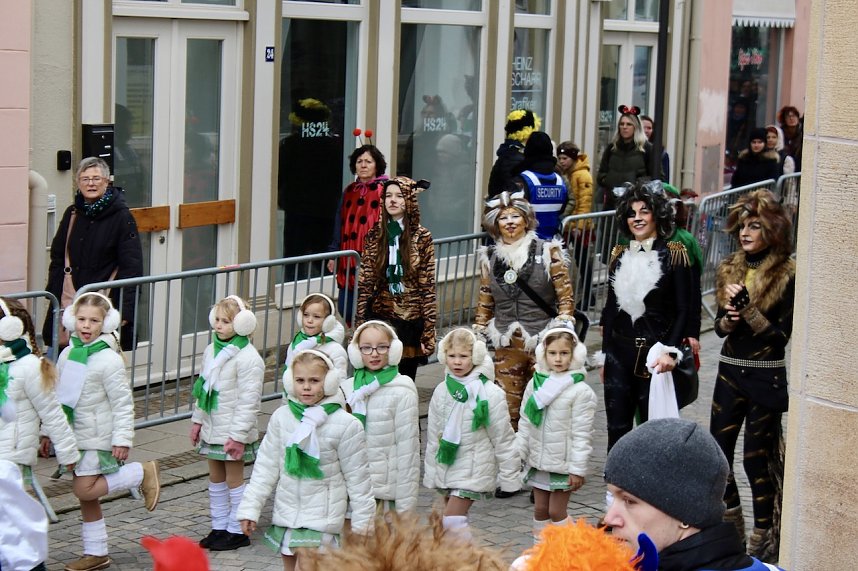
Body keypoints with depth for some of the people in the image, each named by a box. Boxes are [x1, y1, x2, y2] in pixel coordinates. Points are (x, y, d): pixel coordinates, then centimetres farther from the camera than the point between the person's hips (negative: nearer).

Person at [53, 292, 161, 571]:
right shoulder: (68, 354, 5)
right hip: (74, 436, 7)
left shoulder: (109, 360, -16)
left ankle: (142, 473, -1)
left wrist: (122, 439, -17)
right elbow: (58, 396, 13)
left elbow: (123, 402, -14)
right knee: (87, 498, 12)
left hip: (97, 438, -7)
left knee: (84, 490, -15)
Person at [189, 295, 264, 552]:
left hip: (233, 432, -8)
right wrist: (197, 420, 14)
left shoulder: (247, 358, -19)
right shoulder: (211, 351, 7)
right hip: (212, 429, 8)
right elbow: (202, 387, 17)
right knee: (215, 478, 14)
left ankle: (237, 531, 11)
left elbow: (249, 401, -20)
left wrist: (238, 435, -21)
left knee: (234, 479, 1)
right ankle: (219, 527, 24)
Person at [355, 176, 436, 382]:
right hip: (380, 315, 2)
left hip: (410, 319, -2)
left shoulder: (422, 237, -3)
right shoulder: (375, 235, 4)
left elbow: (428, 287, -4)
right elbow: (364, 282, 4)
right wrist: (360, 322, 0)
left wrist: (428, 330, -8)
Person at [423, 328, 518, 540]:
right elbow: (433, 435, 12)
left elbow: (503, 439, -8)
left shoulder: (489, 393, -12)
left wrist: (509, 477, -6)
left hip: (473, 469, -6)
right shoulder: (442, 391, 4)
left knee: (452, 521, -16)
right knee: (456, 523, 10)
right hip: (446, 466, 6)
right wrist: (430, 472, 15)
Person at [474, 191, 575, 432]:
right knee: (507, 409, 2)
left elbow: (565, 297, -1)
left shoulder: (548, 252, -1)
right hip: (507, 347, 3)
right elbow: (485, 304, 16)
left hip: (543, 343, -3)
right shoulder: (490, 258, 9)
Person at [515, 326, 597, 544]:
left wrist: (578, 468, -15)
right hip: (537, 461, 5)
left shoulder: (580, 391, -13)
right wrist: (518, 454, 6)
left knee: (556, 511, -1)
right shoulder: (535, 384, 3)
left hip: (563, 463, -5)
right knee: (540, 510, 13)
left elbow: (582, 433, -13)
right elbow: (525, 422, 9)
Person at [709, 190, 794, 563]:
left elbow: (781, 335, -13)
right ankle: (730, 528, 26)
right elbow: (720, 326, 11)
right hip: (730, 371, 6)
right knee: (717, 451, 8)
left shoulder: (787, 276, -10)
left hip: (765, 377, -6)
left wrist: (747, 307, -21)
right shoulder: (730, 270, 8)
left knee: (756, 457, -1)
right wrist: (728, 320, -11)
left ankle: (763, 539, 11)